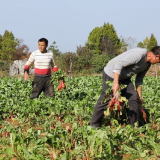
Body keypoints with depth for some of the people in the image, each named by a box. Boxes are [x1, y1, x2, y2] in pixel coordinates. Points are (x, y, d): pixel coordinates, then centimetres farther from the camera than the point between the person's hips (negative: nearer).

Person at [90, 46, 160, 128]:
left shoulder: (147, 64, 3)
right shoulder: (138, 54, -28)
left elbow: (139, 80, 15)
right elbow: (118, 64, -33)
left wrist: (139, 96, 15)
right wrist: (116, 83, -38)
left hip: (124, 77, 9)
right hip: (111, 74, -9)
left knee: (133, 98, -2)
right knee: (106, 99, -2)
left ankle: (134, 125, 7)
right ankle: (94, 124, 15)